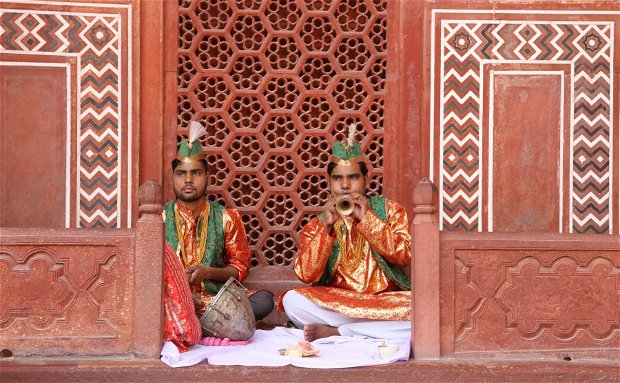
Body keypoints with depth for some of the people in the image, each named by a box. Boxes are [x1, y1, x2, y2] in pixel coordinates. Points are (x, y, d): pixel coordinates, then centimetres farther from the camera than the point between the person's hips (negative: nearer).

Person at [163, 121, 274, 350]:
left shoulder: (226, 218, 10)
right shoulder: (160, 218, 9)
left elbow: (240, 267, 10)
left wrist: (208, 272, -10)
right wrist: (177, 283, -16)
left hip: (216, 297, 2)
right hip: (173, 299, -2)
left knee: (264, 300, -26)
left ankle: (181, 324, -31)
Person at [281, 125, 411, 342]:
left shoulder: (389, 210, 7)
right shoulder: (317, 224, 7)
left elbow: (405, 256, -8)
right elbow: (306, 275, -6)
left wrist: (366, 218, -13)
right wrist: (326, 225, -15)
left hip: (384, 300, 0)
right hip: (336, 303, 0)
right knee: (292, 300, -26)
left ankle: (335, 331, -22)